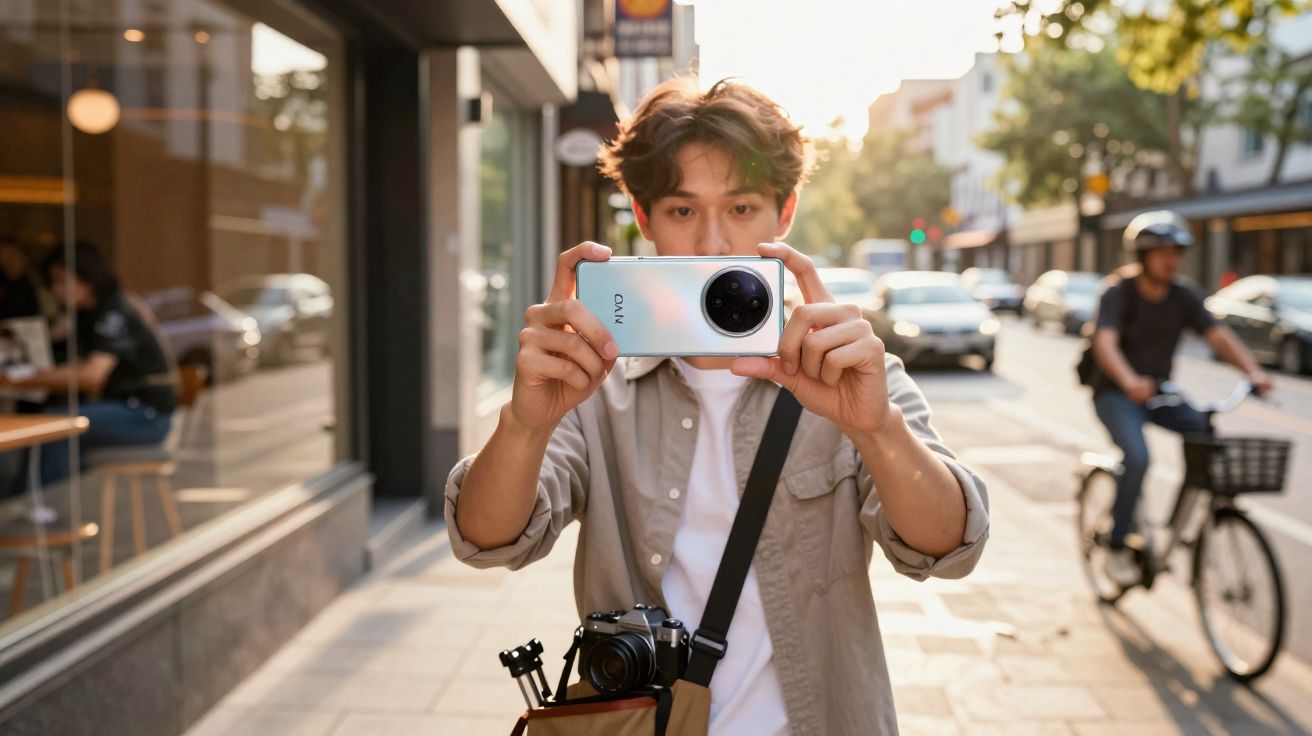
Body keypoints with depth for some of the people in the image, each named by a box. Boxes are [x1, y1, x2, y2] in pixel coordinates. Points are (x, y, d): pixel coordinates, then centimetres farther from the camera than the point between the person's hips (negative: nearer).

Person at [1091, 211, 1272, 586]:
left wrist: (1253, 371, -33)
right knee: (1138, 459, -27)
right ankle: (1117, 547, -10)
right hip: (1116, 394, -5)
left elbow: (1219, 335, -14)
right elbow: (1105, 344, -33)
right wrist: (1129, 381, -52)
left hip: (1160, 391, 5)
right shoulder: (1118, 293, -16)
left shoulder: (1183, 297, -3)